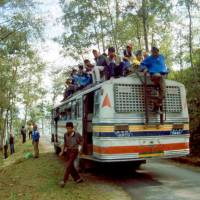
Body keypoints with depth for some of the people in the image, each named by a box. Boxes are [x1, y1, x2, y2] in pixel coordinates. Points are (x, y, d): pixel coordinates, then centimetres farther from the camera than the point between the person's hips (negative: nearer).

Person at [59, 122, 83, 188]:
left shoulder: (77, 134, -13)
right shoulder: (66, 135, -1)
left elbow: (81, 143, 3)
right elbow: (65, 144, 12)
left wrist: (78, 141, -14)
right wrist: (62, 151, 8)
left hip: (74, 151, -6)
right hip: (68, 151, 6)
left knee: (68, 166, -11)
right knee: (71, 166, 11)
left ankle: (64, 181, -7)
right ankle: (78, 178, 26)